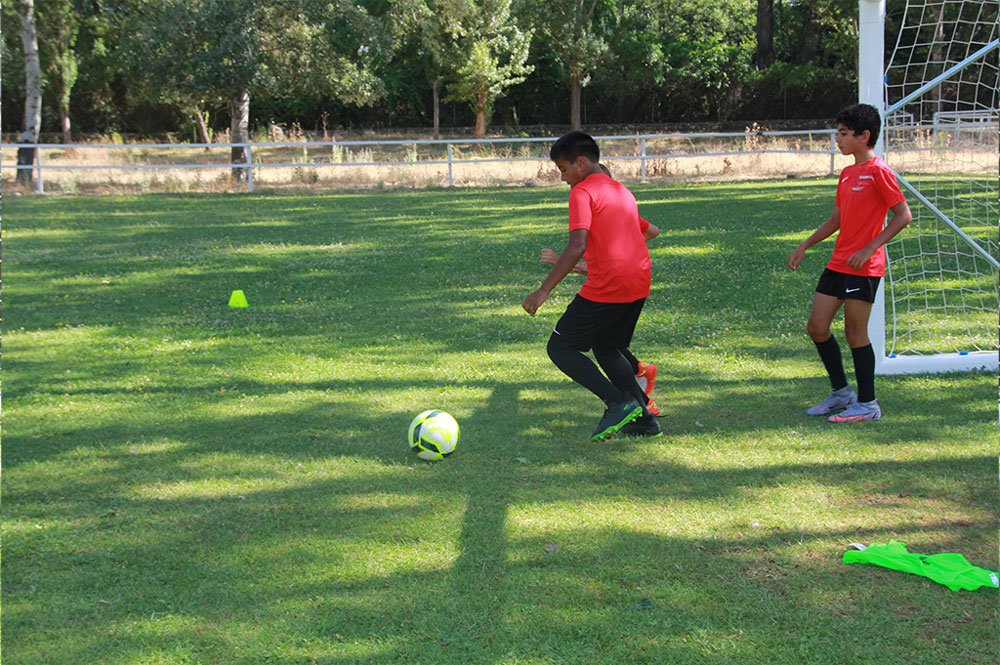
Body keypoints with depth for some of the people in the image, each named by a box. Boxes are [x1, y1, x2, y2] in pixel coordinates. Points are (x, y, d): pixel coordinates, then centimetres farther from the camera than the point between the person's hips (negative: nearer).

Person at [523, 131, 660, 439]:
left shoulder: (583, 192, -7)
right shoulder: (622, 191, 19)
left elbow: (577, 246, -18)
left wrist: (544, 290, -17)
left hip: (606, 287, -9)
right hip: (639, 286, 9)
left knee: (559, 348, 3)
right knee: (605, 348, 24)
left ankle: (619, 402, -11)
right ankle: (644, 419, 13)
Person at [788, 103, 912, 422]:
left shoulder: (878, 172, -11)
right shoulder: (847, 173, 14)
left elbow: (903, 215, -15)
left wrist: (869, 248, -19)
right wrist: (804, 246, 19)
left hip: (864, 267, -9)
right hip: (838, 263, 9)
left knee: (855, 332, -3)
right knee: (816, 327, 8)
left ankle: (867, 404, 8)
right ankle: (841, 393, 22)